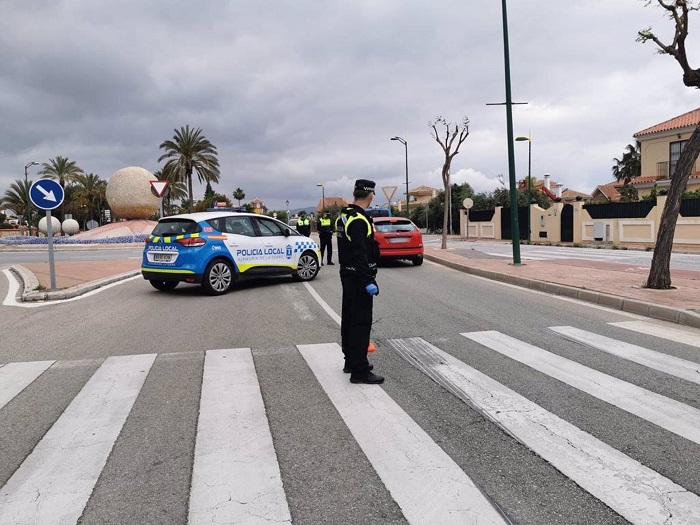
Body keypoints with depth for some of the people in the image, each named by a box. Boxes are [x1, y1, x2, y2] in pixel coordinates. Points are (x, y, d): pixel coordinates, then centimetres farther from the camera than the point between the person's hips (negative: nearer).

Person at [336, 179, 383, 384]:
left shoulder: (343, 217, 11)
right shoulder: (359, 220, -20)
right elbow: (360, 255, -26)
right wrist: (368, 281, -26)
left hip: (347, 275, 11)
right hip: (359, 278, -10)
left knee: (349, 318, 16)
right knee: (361, 323, -7)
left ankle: (351, 361, 28)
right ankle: (359, 371, -3)